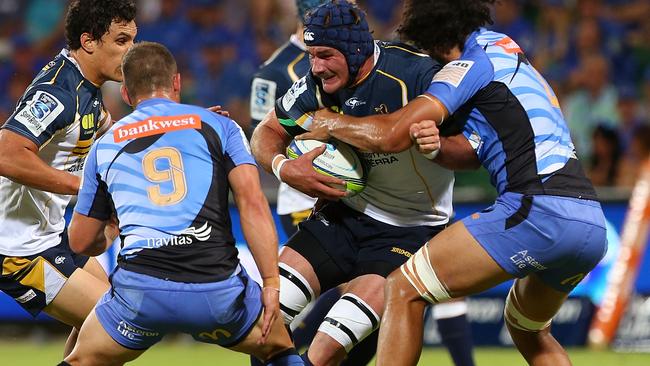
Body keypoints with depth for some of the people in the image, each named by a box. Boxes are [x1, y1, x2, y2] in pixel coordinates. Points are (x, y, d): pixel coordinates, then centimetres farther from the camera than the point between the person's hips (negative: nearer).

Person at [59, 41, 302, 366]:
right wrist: (271, 284, -4)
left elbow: (80, 241, 24)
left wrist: (101, 246, 48)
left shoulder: (106, 145, 17)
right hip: (217, 289, -1)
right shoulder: (218, 125, 12)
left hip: (140, 289, 1)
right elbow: (252, 203, -3)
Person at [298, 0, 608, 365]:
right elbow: (472, 150, 20)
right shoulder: (513, 55, 27)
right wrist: (437, 146, -1)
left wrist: (330, 123, 13)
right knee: (528, 329, 32)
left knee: (404, 290, -1)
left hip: (538, 212, -9)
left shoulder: (475, 61, 1)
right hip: (593, 224, 9)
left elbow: (391, 136, -4)